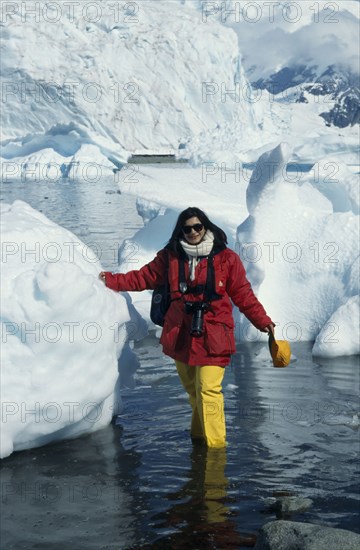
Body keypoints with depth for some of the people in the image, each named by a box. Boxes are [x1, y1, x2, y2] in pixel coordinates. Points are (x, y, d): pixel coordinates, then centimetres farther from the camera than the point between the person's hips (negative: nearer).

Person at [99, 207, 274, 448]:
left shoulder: (226, 258, 0)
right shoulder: (171, 256, 9)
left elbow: (243, 294, 3)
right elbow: (145, 277, 13)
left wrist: (262, 321, -3)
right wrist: (111, 280, 7)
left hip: (212, 337, -4)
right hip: (181, 335, 4)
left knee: (208, 389, -13)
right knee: (193, 390, 13)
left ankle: (215, 445, -6)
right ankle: (199, 436, 30)